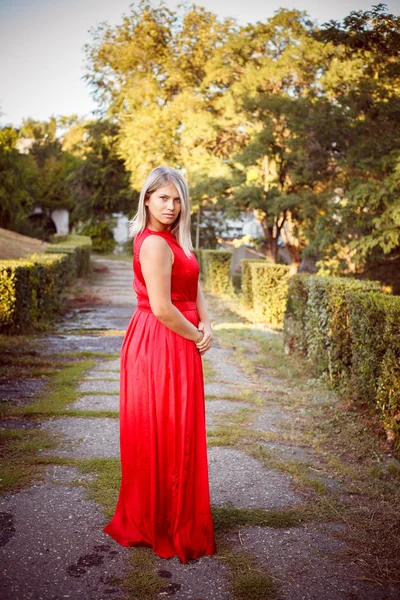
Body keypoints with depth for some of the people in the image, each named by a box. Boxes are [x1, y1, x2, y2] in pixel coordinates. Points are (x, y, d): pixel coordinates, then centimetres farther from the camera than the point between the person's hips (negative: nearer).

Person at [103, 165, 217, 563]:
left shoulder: (173, 239, 12)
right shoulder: (155, 244, -19)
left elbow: (194, 288, 11)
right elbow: (162, 308, -23)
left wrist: (206, 327, -4)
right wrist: (196, 337, -10)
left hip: (176, 344, 10)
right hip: (162, 346, -10)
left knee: (174, 434, 19)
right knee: (166, 435, 3)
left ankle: (151, 516, 35)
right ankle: (165, 524, 20)